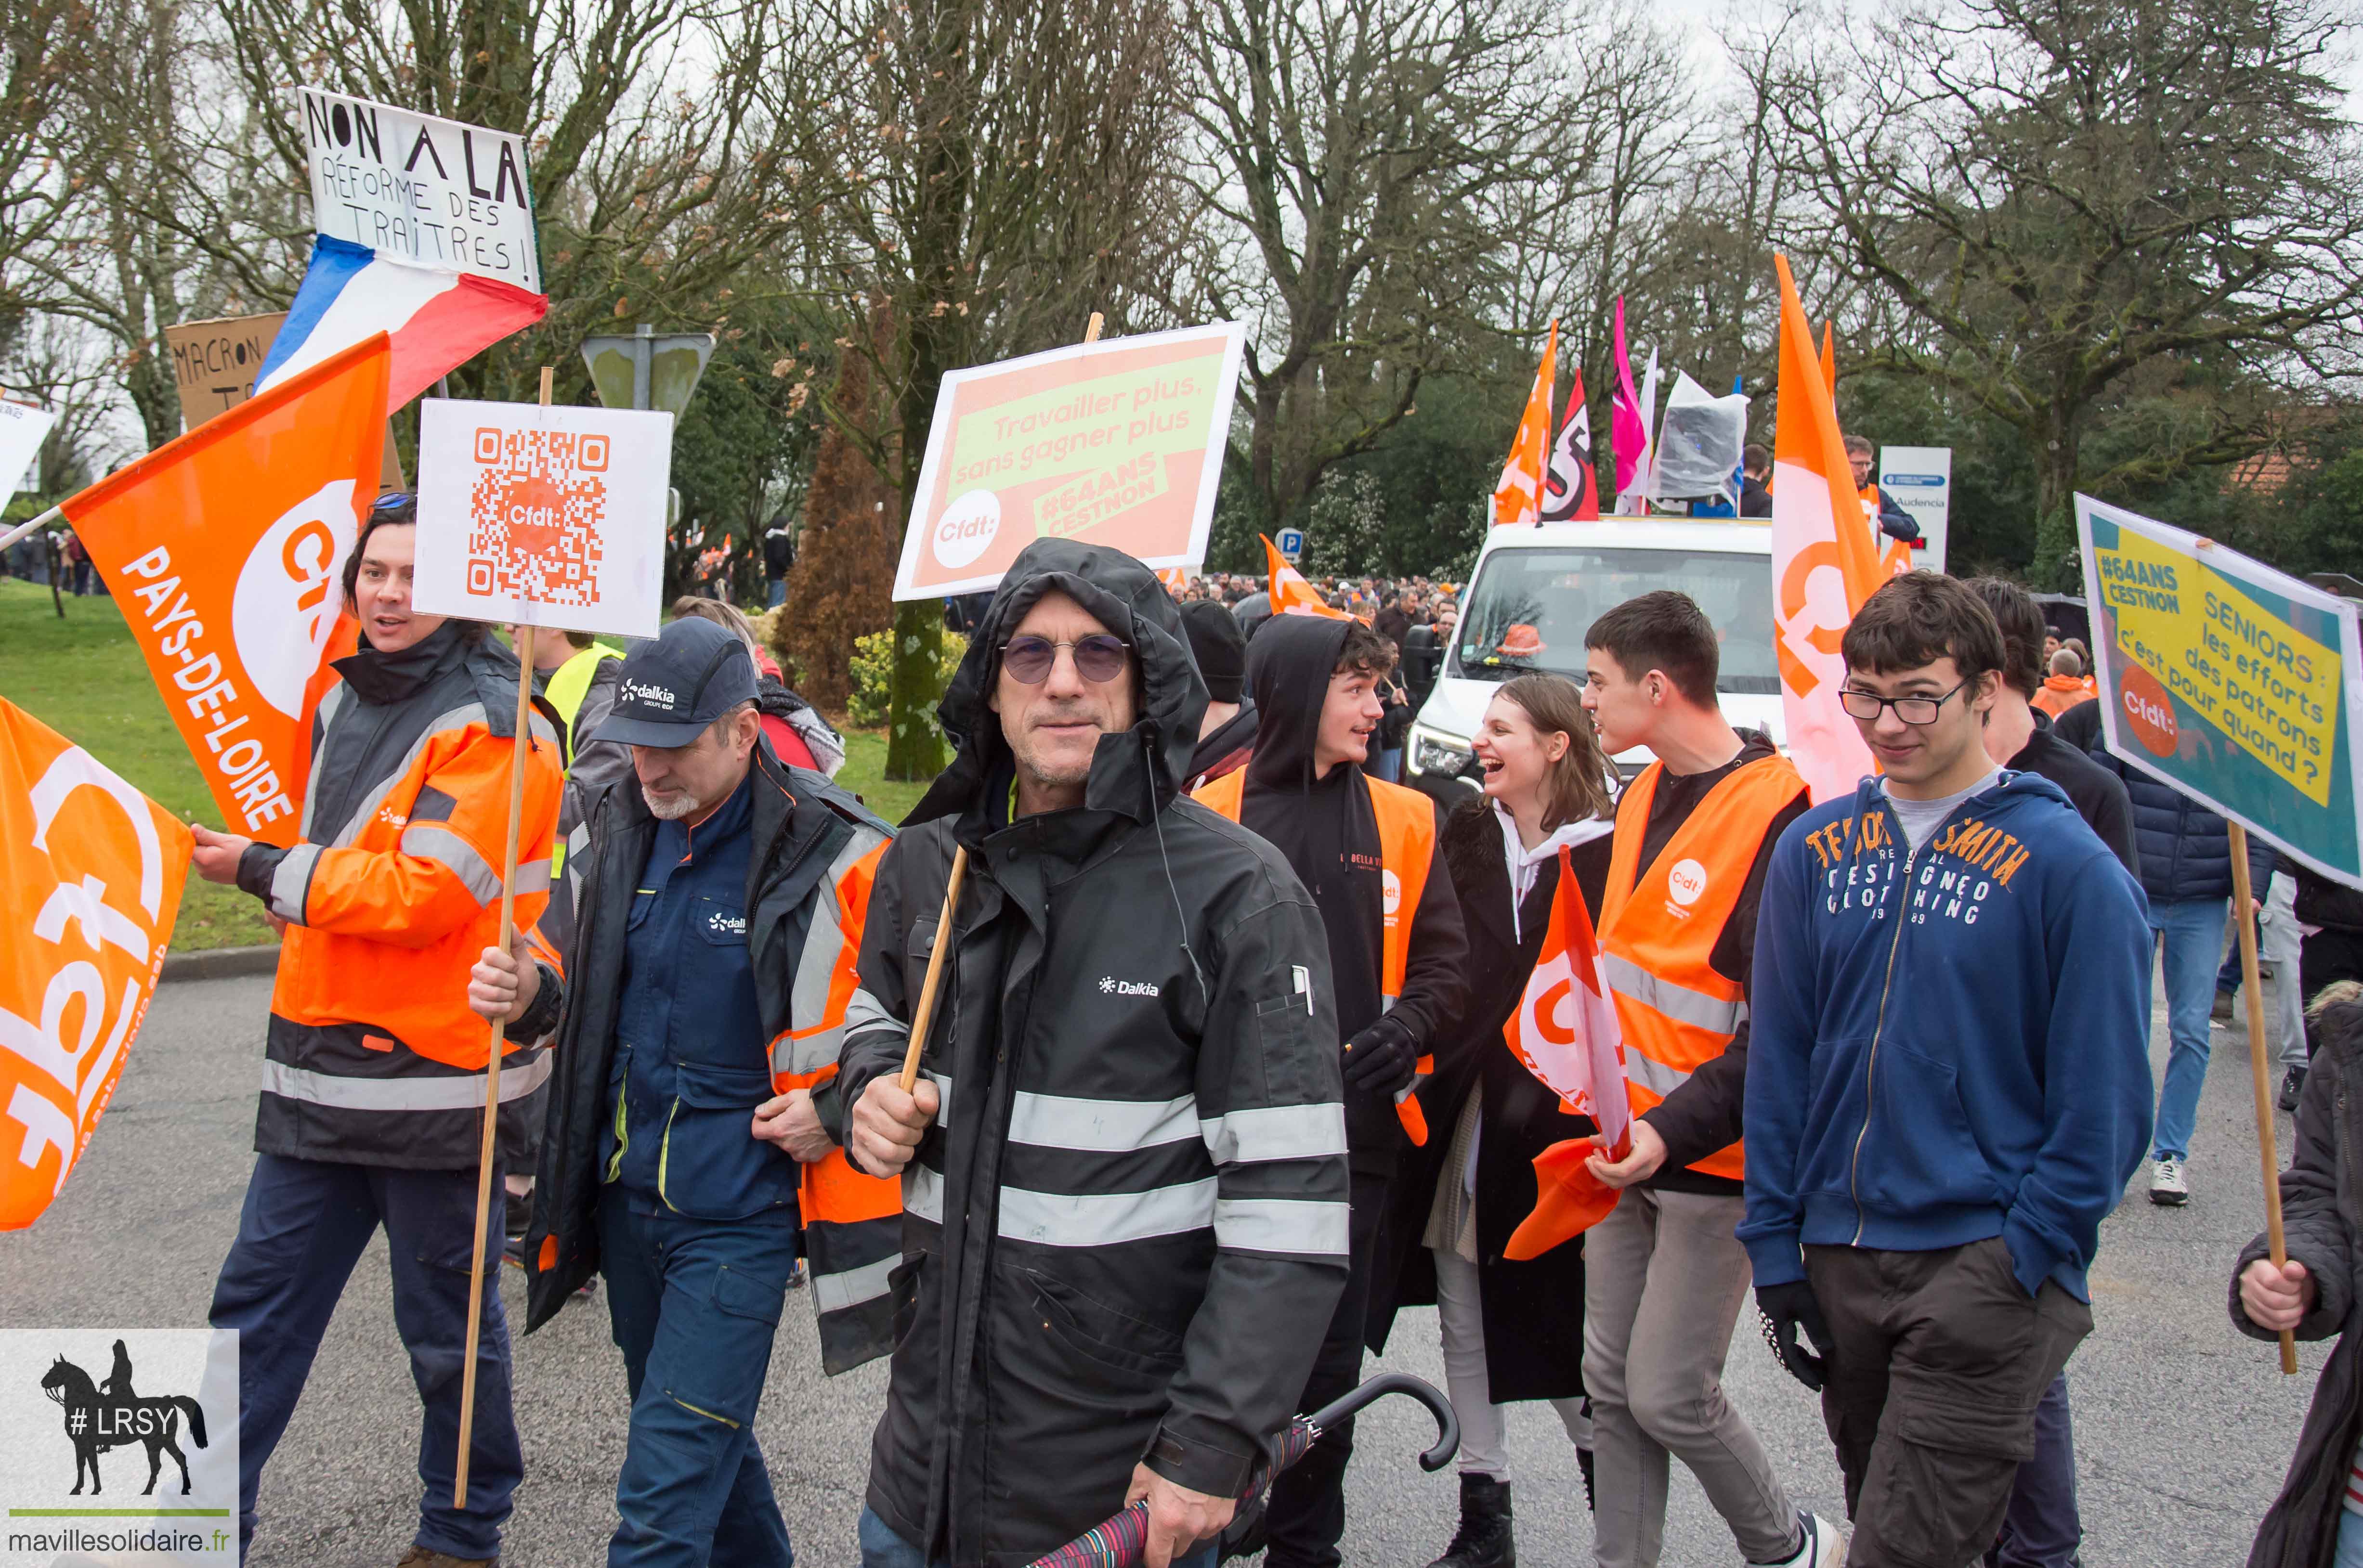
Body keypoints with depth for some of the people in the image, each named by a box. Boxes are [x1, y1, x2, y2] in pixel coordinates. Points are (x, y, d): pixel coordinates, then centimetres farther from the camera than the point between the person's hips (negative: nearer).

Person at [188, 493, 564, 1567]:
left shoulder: (492, 726, -13)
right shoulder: (344, 699, 13)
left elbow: (422, 893, -22)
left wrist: (262, 871, -12)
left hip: (434, 1073, -7)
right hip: (320, 1069, 7)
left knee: (447, 1331, 7)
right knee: (256, 1306, 10)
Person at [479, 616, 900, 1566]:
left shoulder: (834, 856, -16)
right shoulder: (618, 826, 3)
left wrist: (836, 1106, -16)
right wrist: (530, 991, -3)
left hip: (739, 1212, -7)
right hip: (626, 1192, 7)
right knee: (703, 1438, 23)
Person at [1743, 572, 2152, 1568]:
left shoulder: (2065, 865, -9)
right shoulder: (1814, 850, 5)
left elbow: (2103, 1098, -7)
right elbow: (1778, 1060, 9)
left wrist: (2027, 1255, -12)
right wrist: (1775, 1245, 5)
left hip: (1984, 1267, -5)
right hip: (1840, 1256, 5)